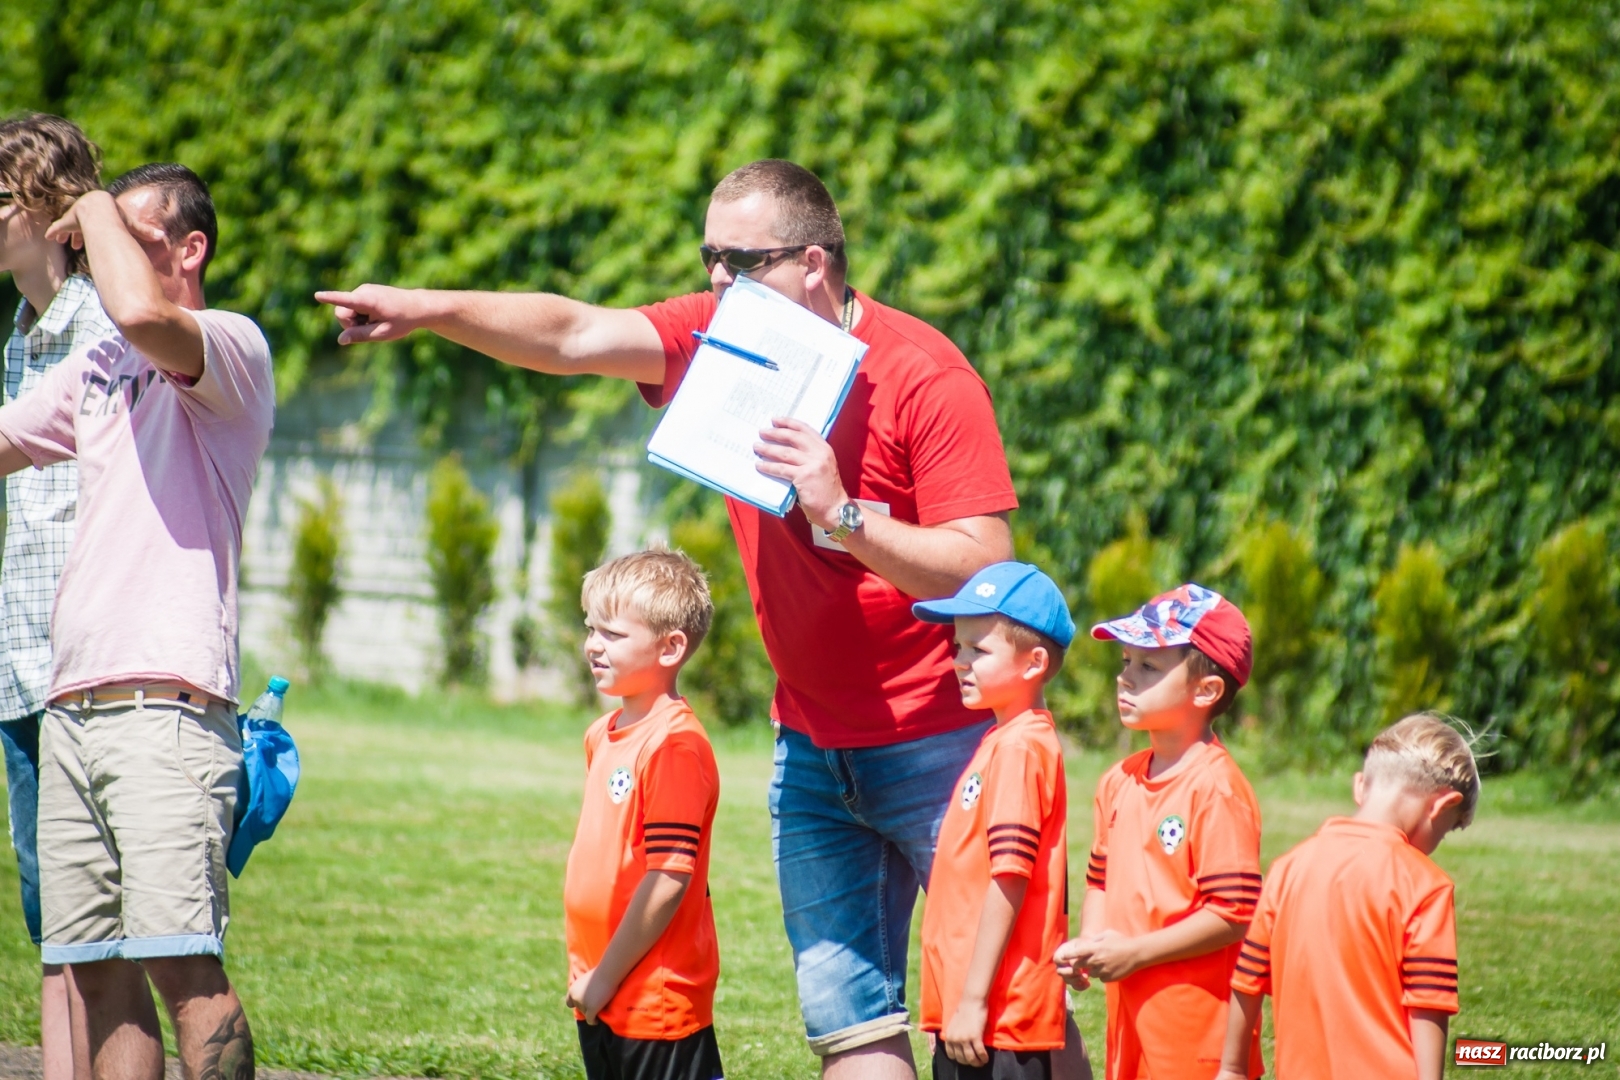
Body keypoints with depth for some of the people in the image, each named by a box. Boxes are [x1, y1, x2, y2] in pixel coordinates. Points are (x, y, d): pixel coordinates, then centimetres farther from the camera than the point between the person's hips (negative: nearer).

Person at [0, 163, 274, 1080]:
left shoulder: (234, 351, -2)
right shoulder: (97, 368, 22)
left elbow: (142, 311, -24)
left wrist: (98, 215, -4)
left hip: (166, 704, -8)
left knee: (184, 964, -15)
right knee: (97, 970, 4)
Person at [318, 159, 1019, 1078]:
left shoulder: (924, 375, -15)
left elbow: (984, 568, -19)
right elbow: (575, 336, -7)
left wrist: (843, 515, -29)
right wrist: (431, 309, -21)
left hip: (939, 744, -6)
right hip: (813, 748, 6)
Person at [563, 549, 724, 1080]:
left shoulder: (676, 744, -16)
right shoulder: (603, 737, 13)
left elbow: (669, 876, -20)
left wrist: (606, 977, -16)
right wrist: (588, 974, 18)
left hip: (657, 1001, -9)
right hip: (604, 997, 9)